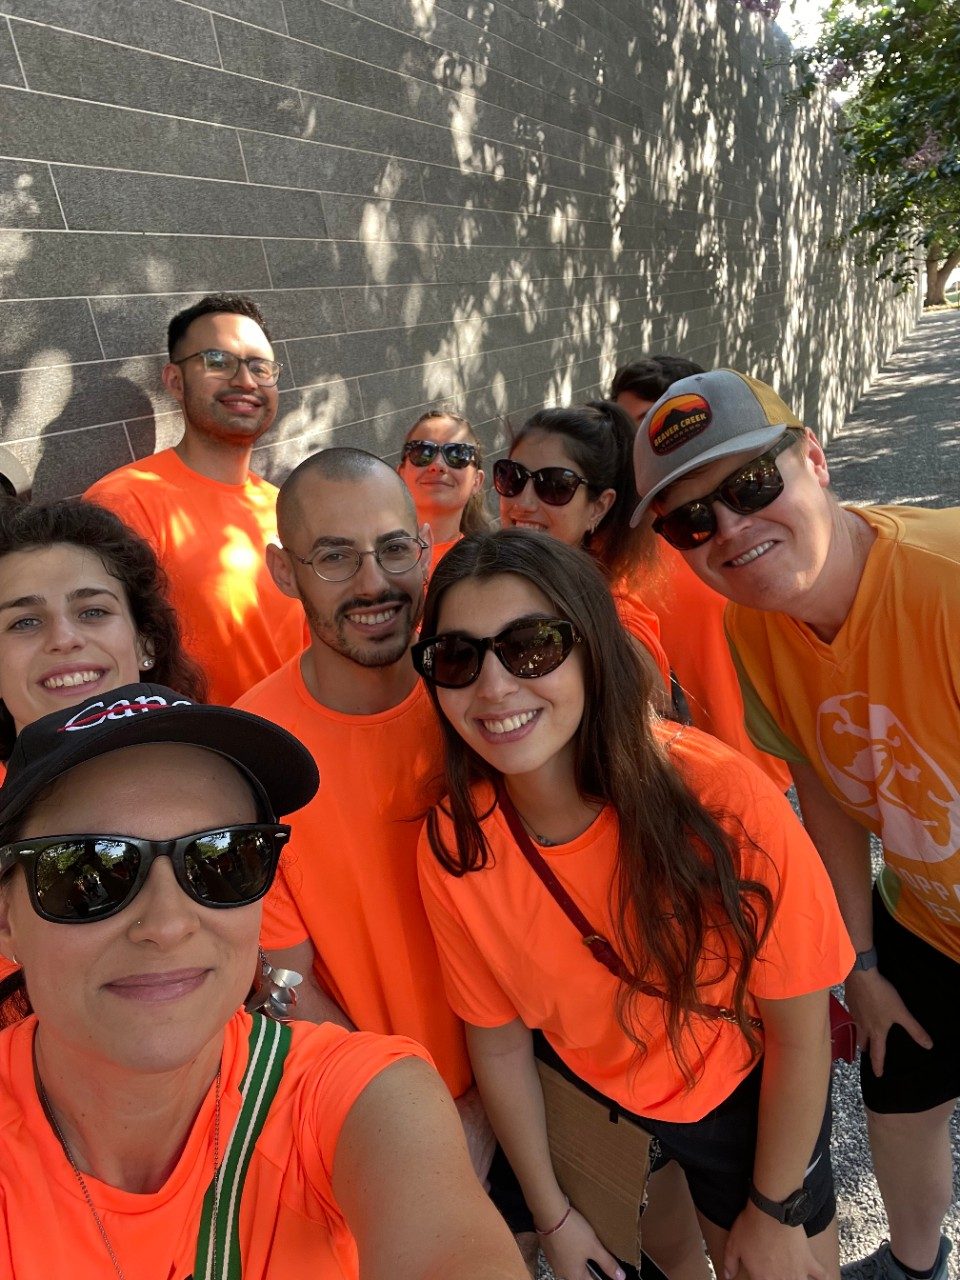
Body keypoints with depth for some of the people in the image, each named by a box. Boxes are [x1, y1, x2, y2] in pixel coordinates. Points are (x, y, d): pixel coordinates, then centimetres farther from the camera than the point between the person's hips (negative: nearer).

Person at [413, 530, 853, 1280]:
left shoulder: (719, 796, -34)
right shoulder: (452, 850, -25)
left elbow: (799, 1029, -19)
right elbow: (498, 1042, -9)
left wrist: (776, 1215, -6)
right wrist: (553, 1216, 3)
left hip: (752, 1096, -1)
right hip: (596, 1099, 2)